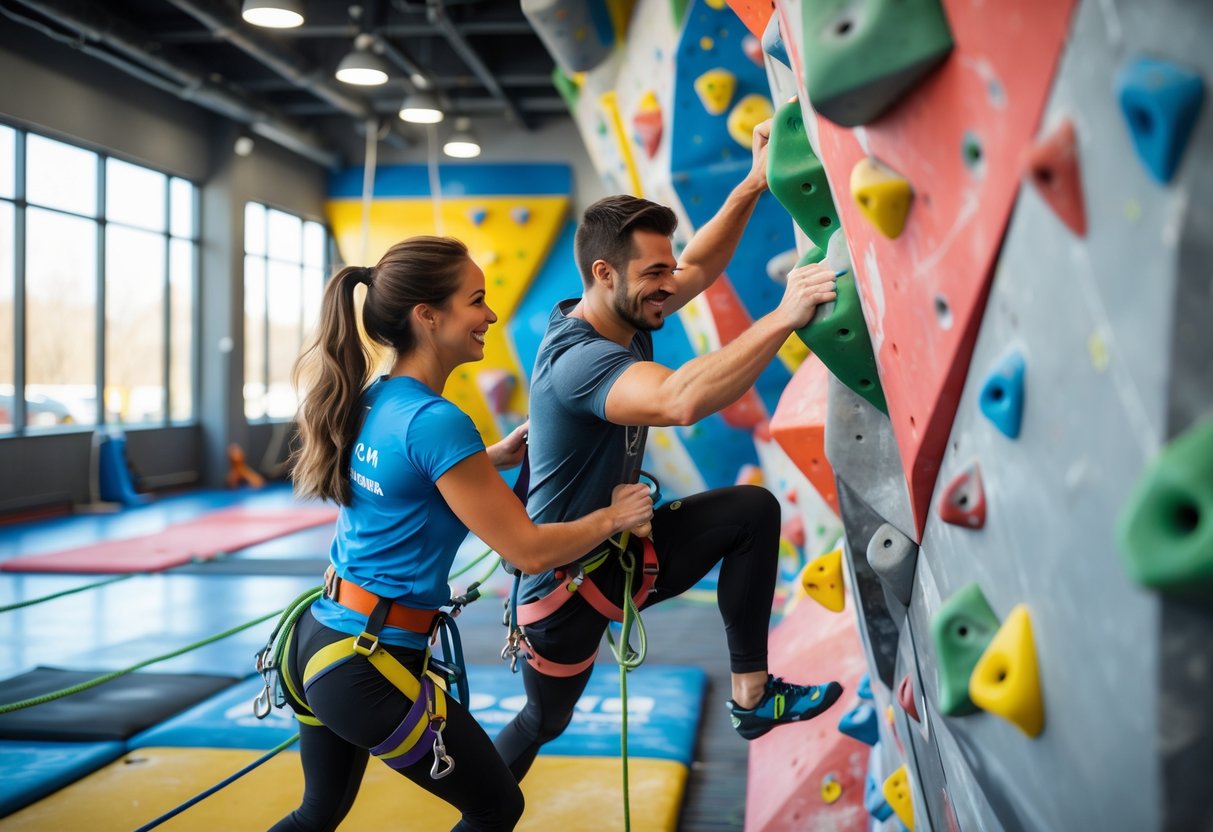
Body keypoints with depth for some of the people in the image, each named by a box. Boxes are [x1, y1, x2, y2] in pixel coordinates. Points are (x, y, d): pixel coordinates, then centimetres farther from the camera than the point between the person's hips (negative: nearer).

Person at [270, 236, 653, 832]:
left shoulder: (371, 400, 3)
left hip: (316, 641, 9)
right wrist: (614, 516, -3)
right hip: (370, 667, -9)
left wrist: (493, 458, 17)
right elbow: (528, 551, -18)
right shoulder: (436, 421, -22)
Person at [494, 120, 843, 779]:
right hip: (566, 582, -8)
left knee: (754, 510, -7)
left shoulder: (623, 317, -5)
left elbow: (698, 267, 7)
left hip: (622, 549, 8)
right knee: (542, 723, 14)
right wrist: (784, 316, -52)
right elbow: (680, 399, -52)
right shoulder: (578, 359, -33)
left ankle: (750, 695, 0)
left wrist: (753, 185, -6)